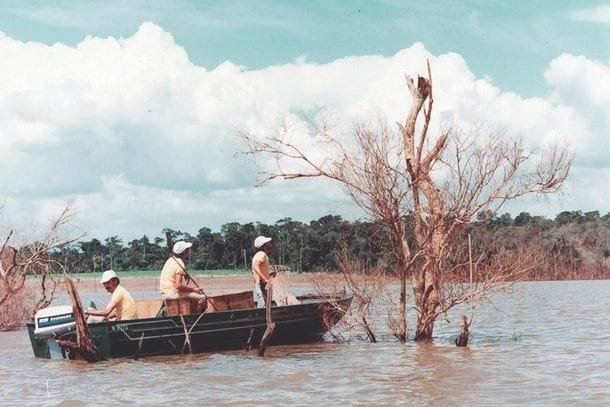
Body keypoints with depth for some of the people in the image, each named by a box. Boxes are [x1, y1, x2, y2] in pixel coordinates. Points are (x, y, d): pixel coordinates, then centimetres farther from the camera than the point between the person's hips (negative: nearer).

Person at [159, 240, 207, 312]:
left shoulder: (171, 259, 14)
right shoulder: (180, 264, -15)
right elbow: (178, 285, -24)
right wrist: (193, 289, -14)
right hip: (172, 293, -10)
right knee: (203, 297, -14)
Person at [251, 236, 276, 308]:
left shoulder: (258, 255, 19)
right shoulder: (262, 254, -11)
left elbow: (254, 272, 24)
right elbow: (255, 266, -29)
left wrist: (269, 274, 16)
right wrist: (265, 279, -36)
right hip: (262, 285, -10)